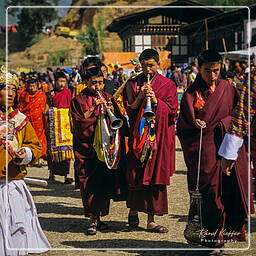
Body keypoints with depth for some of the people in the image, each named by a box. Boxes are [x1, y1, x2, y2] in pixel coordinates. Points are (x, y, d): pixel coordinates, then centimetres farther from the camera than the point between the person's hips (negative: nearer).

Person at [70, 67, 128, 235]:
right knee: (90, 183, -6)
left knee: (105, 182, 1)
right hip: (87, 147, -3)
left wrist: (112, 111, -11)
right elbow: (79, 124, -10)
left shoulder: (108, 98, 12)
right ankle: (93, 220, 0)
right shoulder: (79, 100, 2)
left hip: (106, 147, 3)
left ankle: (99, 216, 15)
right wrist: (93, 108, -16)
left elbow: (120, 121, 8)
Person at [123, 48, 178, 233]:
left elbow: (172, 110, 1)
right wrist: (140, 97, -11)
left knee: (155, 176, 0)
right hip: (139, 134, 0)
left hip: (160, 136, 0)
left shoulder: (168, 85, 7)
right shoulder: (133, 84, 8)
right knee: (136, 174, -2)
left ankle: (151, 220, 4)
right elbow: (129, 110, 4)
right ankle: (133, 210, 21)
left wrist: (155, 100, -12)